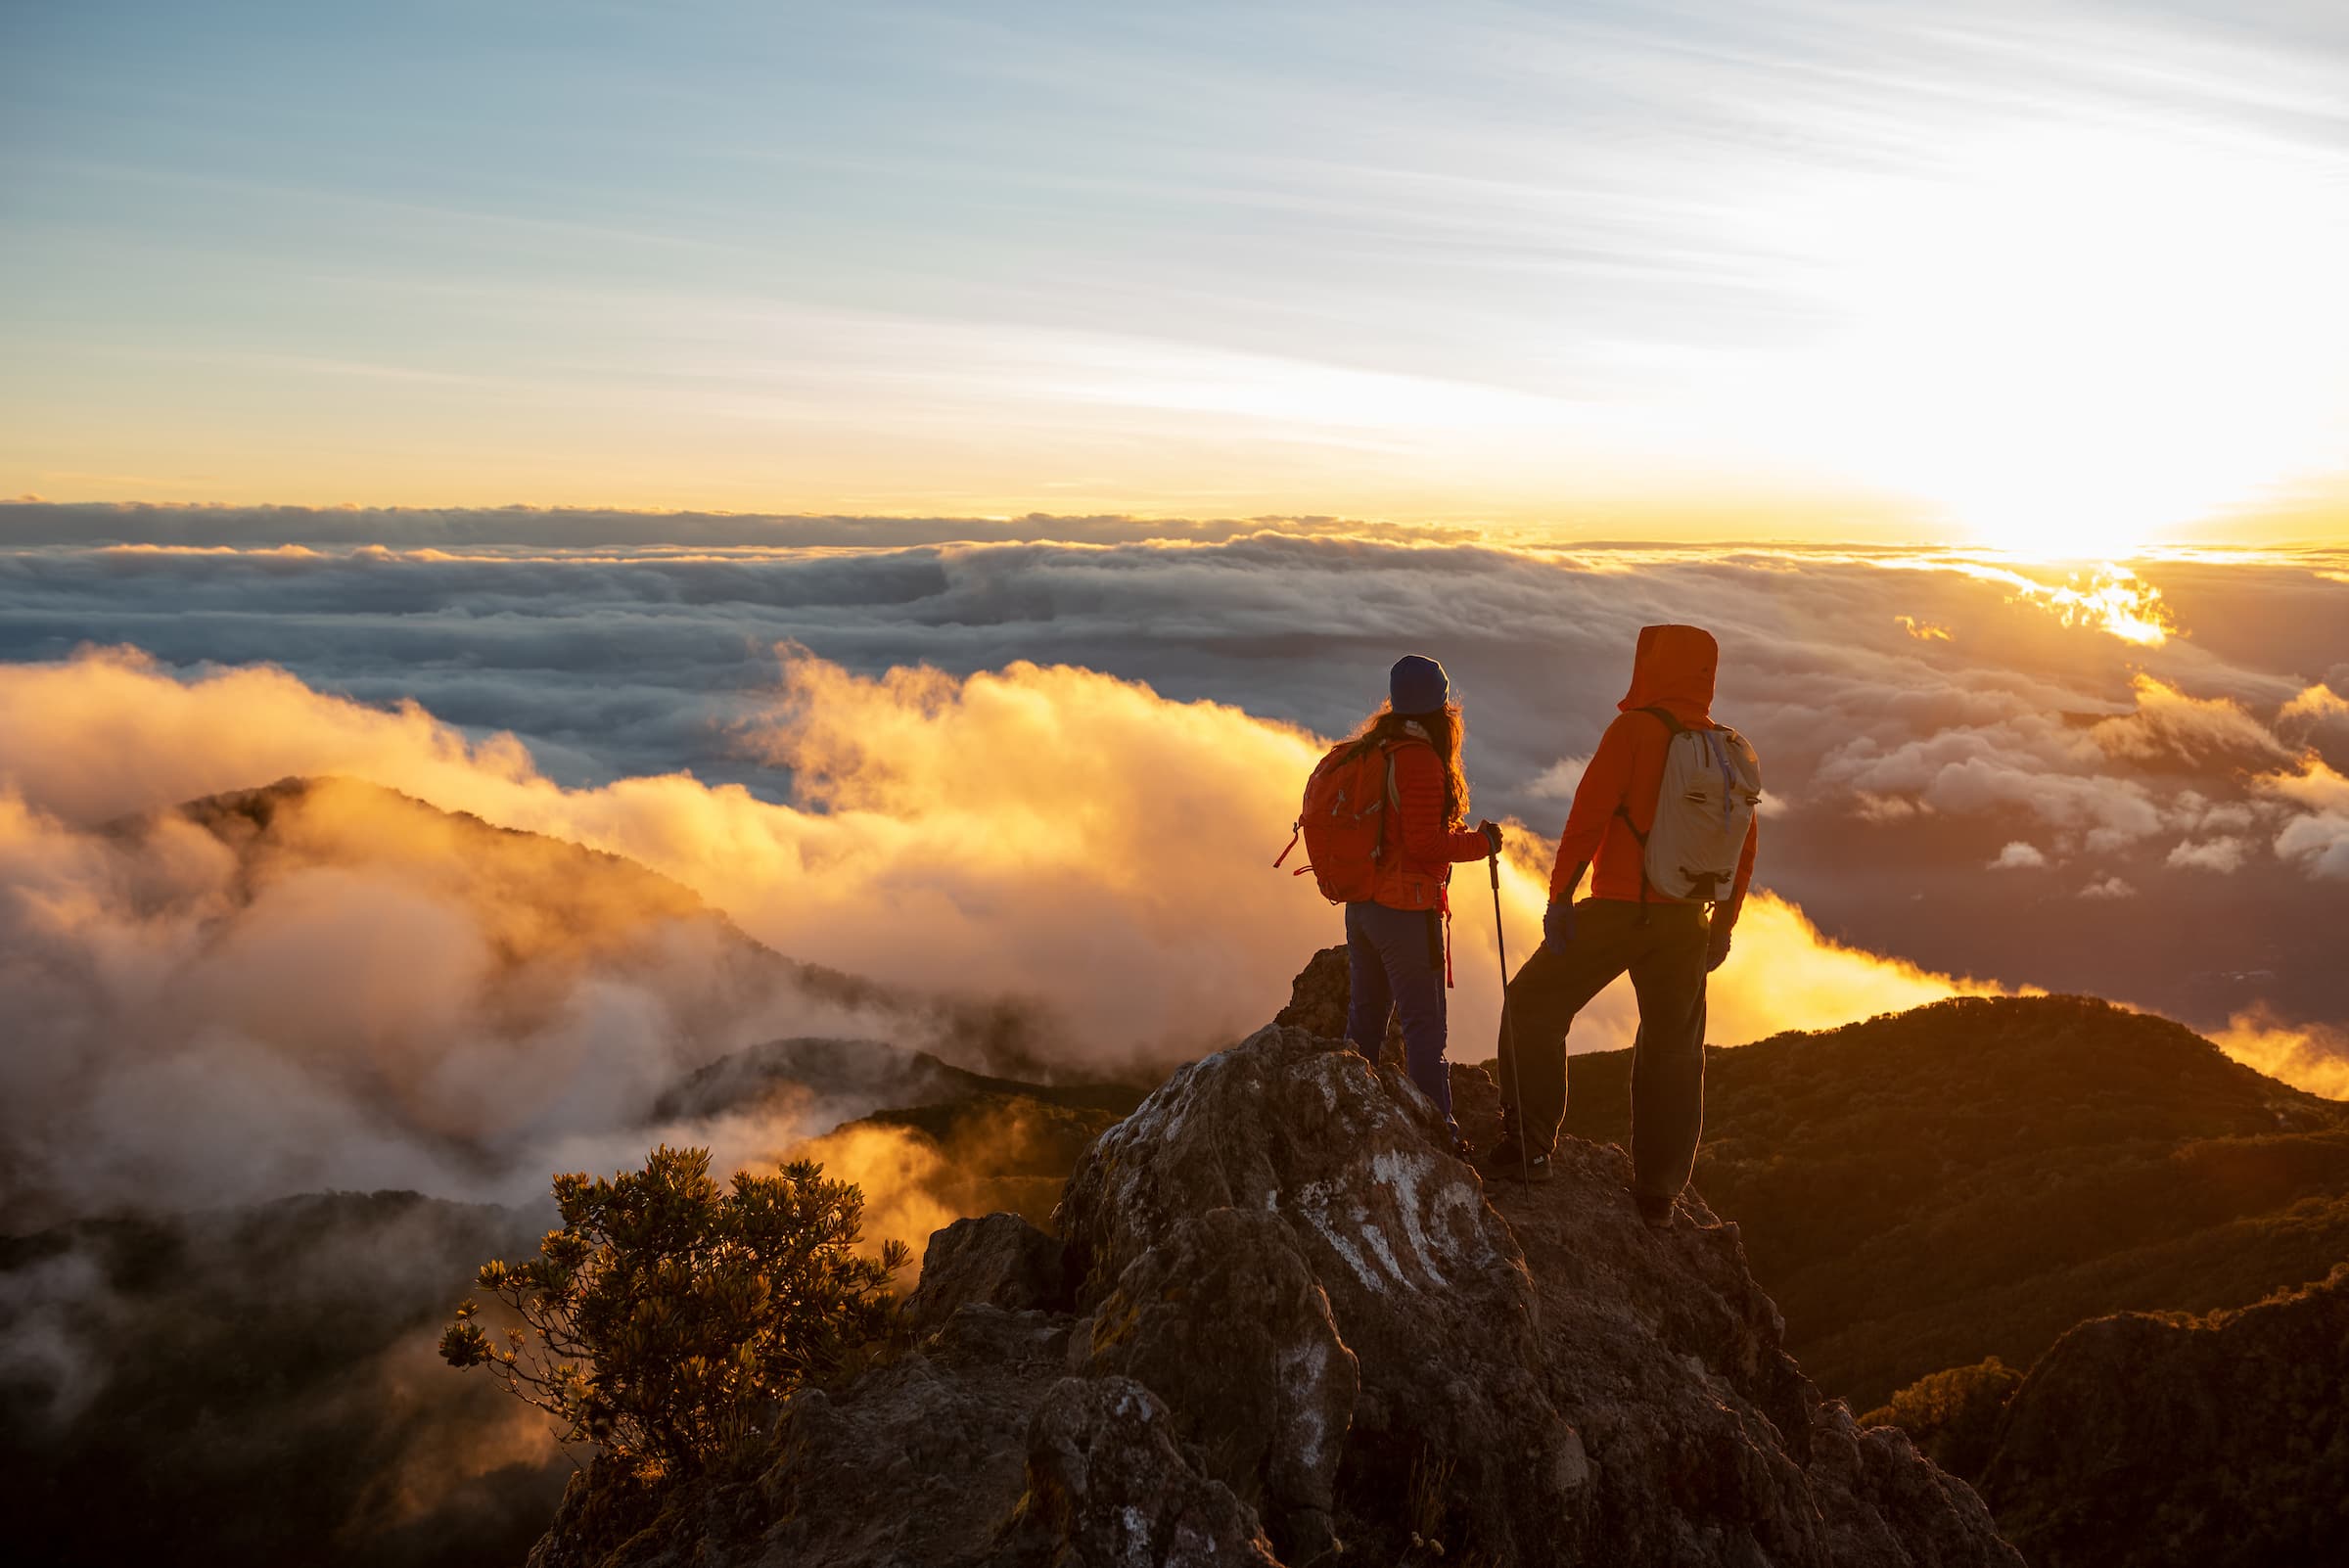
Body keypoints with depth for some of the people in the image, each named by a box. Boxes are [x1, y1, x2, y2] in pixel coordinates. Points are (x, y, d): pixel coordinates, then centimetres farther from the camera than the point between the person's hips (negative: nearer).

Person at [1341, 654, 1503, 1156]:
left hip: (1360, 904, 8)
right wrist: (1480, 841, -5)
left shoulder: (1365, 752, 7)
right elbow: (1426, 846, -19)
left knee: (1364, 1017, 17)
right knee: (1423, 1023, 0)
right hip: (1406, 908, -8)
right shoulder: (1420, 761, -17)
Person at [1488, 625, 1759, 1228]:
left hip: (1616, 912, -5)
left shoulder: (1633, 731, -9)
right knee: (1674, 1049, 14)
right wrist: (1723, 925, 19)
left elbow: (1588, 817, -16)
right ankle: (1659, 1192, 19)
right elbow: (1744, 849, 13)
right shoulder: (1732, 751, 9)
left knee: (1532, 1005, 9)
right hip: (1686, 923, 6)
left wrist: (1559, 896, -13)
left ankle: (1529, 1146, 6)